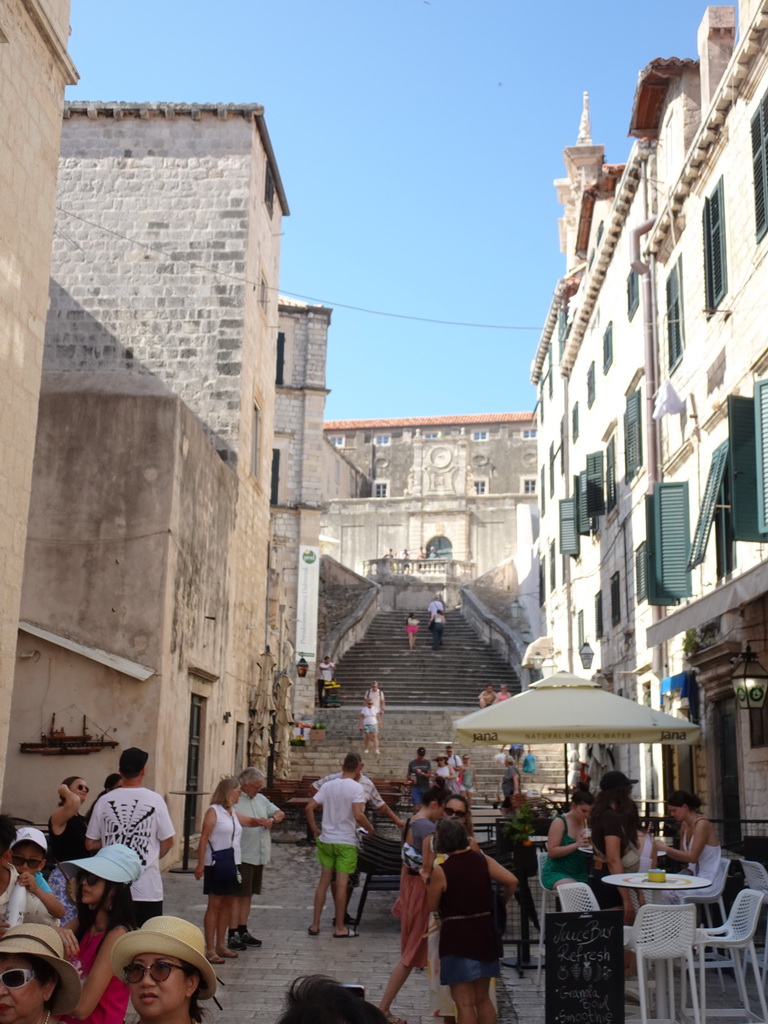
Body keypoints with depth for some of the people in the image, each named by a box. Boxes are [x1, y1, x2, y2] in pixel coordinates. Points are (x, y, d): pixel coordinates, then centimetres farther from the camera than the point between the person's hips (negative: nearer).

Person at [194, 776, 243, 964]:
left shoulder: (233, 812, 13)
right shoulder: (213, 811, -10)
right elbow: (203, 838, -14)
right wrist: (200, 864, -18)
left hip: (233, 864, 8)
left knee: (228, 904, 11)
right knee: (214, 905, -4)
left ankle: (221, 945, 21)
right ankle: (210, 950, 0)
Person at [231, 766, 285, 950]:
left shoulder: (260, 799, 15)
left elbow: (280, 813, 16)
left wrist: (273, 819, -6)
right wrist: (256, 821, -33)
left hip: (259, 856, 8)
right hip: (242, 856, -8)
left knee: (248, 894, 15)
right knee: (238, 895, -4)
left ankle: (243, 932, 23)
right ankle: (233, 935, 1)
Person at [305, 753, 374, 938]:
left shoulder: (328, 786, 3)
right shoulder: (356, 787, -13)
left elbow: (309, 807, -1)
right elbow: (358, 815, -23)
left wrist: (314, 829, 10)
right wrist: (370, 829, -6)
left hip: (326, 840, 5)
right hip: (346, 842, -5)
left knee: (324, 881, 12)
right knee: (341, 884, 2)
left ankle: (315, 924, 15)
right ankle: (340, 928, 10)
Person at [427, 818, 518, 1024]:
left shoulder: (440, 870, -12)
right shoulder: (482, 860, -1)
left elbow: (431, 906, -4)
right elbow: (512, 881, -7)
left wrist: (429, 881, 10)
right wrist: (502, 902, 10)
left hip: (457, 936, -5)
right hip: (485, 931, 5)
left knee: (464, 1003, 2)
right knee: (483, 999, 19)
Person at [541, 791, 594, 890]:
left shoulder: (586, 822, 7)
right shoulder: (560, 821, -7)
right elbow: (551, 852, -13)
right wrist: (576, 845, -23)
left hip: (580, 874, 5)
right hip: (556, 873, -5)